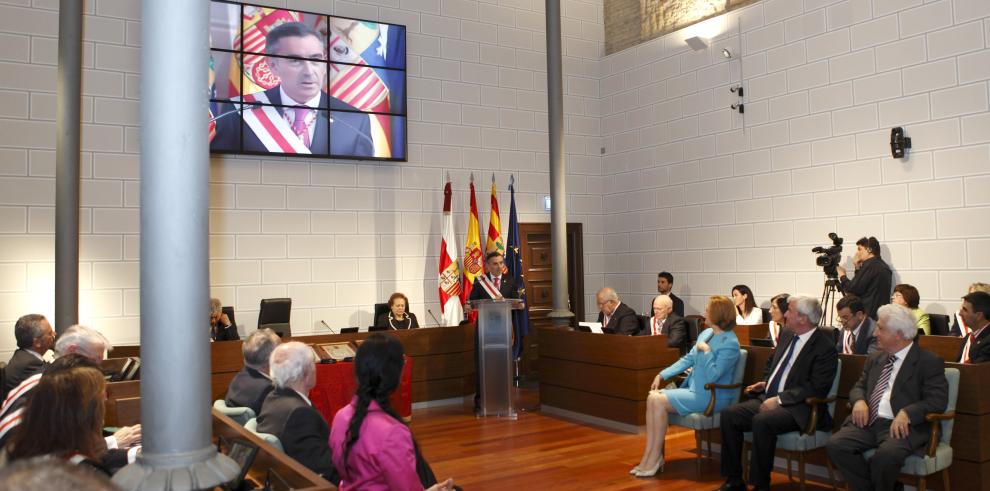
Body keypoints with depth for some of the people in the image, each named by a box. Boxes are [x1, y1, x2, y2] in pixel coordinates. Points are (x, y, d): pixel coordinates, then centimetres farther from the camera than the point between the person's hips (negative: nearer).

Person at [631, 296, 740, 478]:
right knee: (652, 397, -12)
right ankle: (649, 456, -13)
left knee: (659, 401, -21)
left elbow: (713, 376, -22)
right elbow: (688, 359, 14)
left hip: (711, 397, -8)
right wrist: (662, 375, 7)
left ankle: (654, 460, -9)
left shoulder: (730, 343, -15)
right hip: (693, 389, 8)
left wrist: (706, 350, -16)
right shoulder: (706, 333, 11)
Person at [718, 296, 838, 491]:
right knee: (728, 414, -12)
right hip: (767, 399, 8)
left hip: (797, 408, -8)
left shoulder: (825, 347, -11)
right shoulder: (787, 335, 13)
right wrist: (765, 382, 10)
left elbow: (817, 388, -18)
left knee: (761, 421, -34)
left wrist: (779, 399, -21)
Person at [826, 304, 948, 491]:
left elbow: (938, 400, -8)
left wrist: (906, 413, -24)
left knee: (887, 453, -36)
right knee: (835, 445, -21)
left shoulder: (930, 362, 1)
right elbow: (859, 386, 23)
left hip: (901, 426, -5)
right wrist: (859, 401, -2)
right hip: (868, 422, 5)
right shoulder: (875, 358, 20)